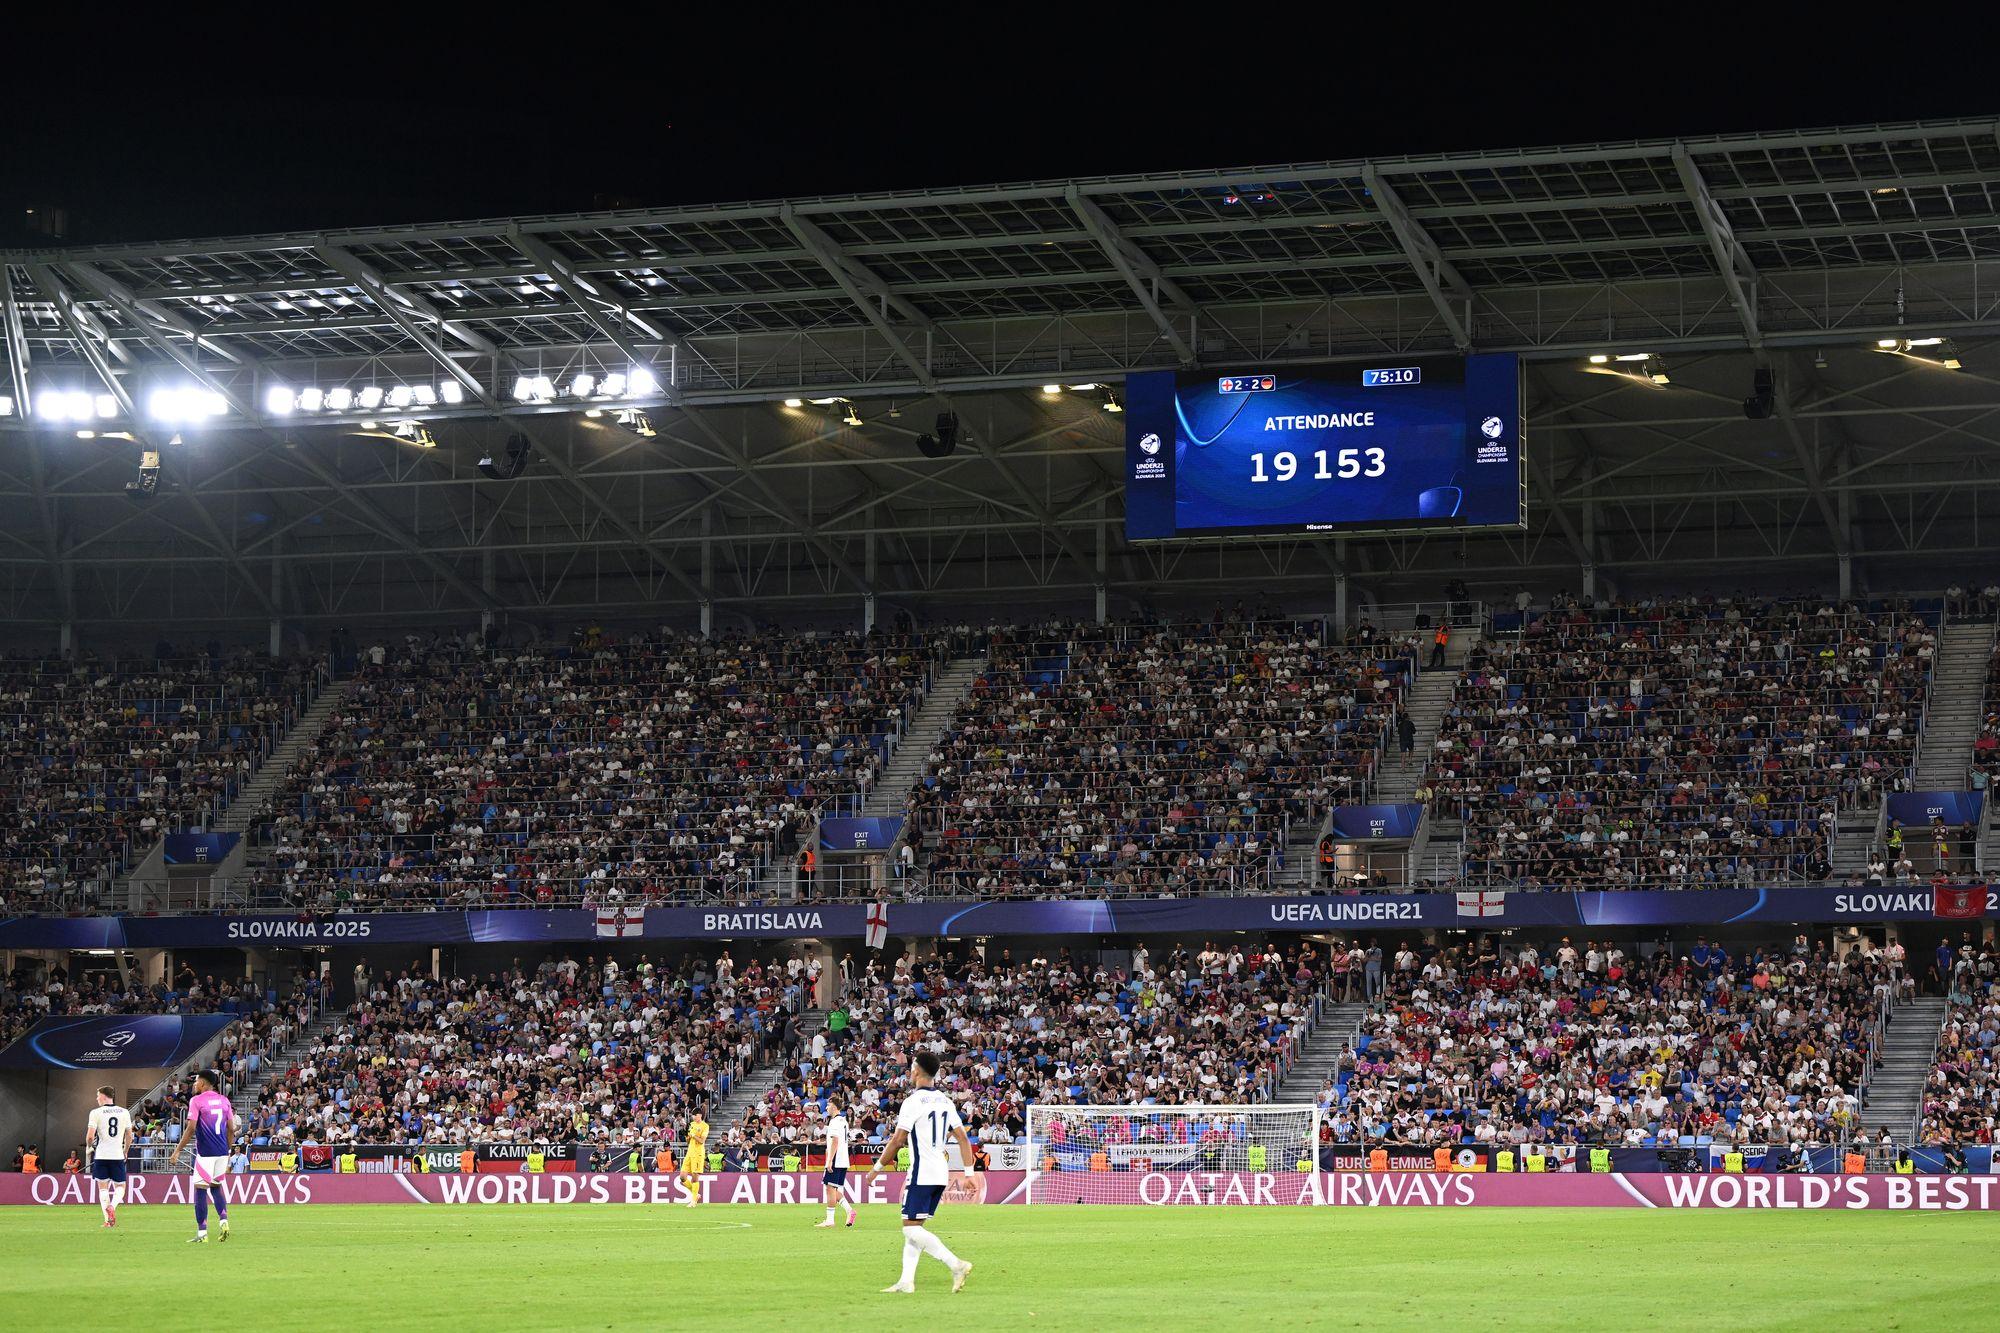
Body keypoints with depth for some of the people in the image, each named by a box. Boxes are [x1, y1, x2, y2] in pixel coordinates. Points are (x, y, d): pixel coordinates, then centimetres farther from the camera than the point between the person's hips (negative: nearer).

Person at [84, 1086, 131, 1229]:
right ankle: (112, 1206, -18)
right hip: (118, 1155, 2)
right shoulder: (124, 1112, 5)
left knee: (103, 1187, 8)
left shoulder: (96, 1112, -5)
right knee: (120, 1187, 12)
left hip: (101, 1155, -2)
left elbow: (90, 1135, -11)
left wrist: (89, 1147, 11)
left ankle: (107, 1219, -1)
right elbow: (129, 1137, 10)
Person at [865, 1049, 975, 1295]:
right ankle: (906, 1281, 10)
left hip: (921, 1173, -8)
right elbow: (963, 1138, 11)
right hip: (942, 1174, 8)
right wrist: (969, 1172, 13)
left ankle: (956, 1265, -18)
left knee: (911, 1228, -8)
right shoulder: (946, 1102, 12)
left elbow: (898, 1140, -11)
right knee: (914, 1228, 13)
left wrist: (877, 1167, 0)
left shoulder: (913, 1101, -11)